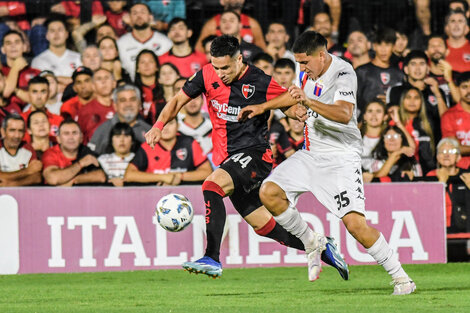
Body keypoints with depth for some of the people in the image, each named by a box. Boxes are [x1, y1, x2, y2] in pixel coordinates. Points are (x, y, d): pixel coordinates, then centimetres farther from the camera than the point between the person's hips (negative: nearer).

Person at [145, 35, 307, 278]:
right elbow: (179, 100, 10)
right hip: (227, 157, 6)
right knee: (263, 225, 11)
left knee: (212, 186, -31)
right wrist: (159, 125, -5)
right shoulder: (208, 75, 0)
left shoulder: (261, 84, -13)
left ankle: (212, 258, -36)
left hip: (254, 155, -6)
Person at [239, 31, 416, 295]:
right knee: (269, 193, -10)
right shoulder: (310, 70, 6)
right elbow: (296, 95, 28)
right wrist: (263, 107, 19)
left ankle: (401, 279, -5)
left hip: (341, 156, -8)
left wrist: (308, 102, -44)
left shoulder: (343, 73, -18)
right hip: (311, 154, 8)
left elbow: (344, 114, -35)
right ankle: (313, 243, 11)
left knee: (355, 224, -19)